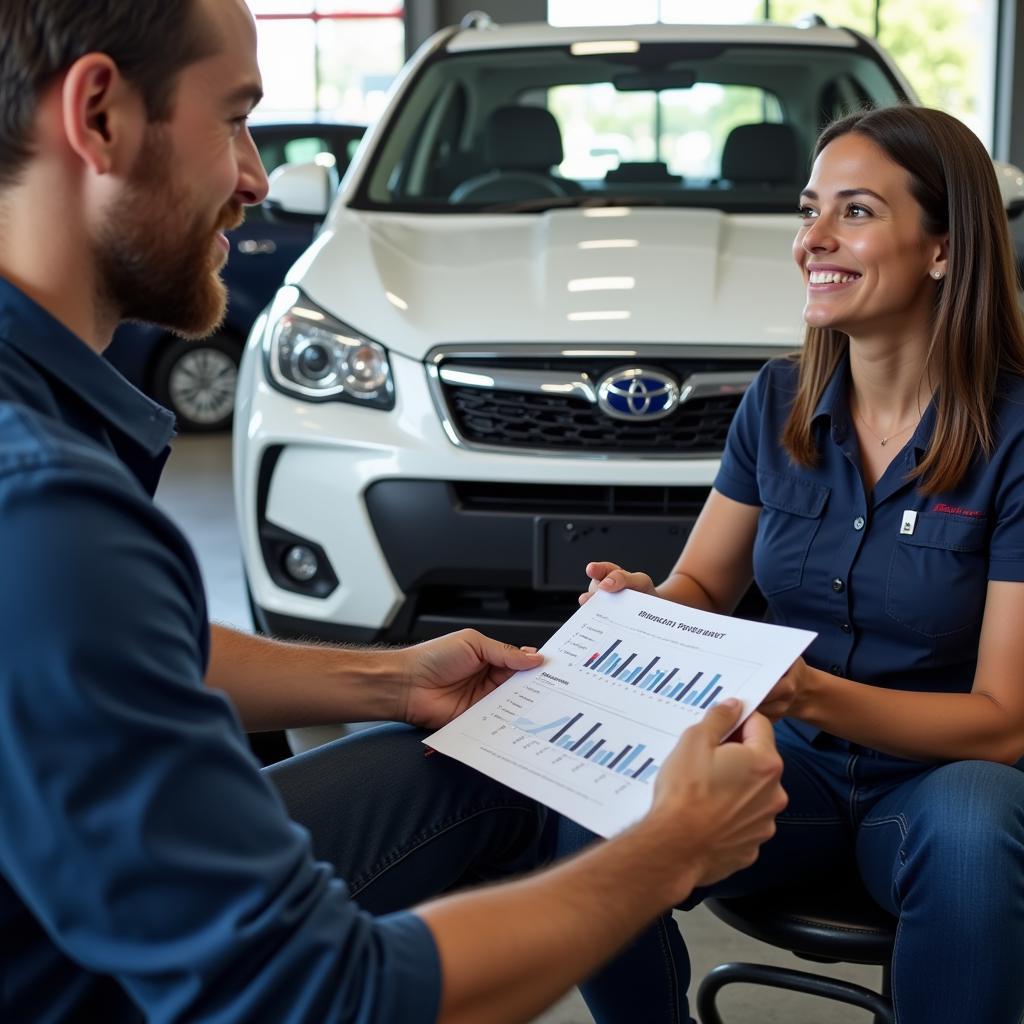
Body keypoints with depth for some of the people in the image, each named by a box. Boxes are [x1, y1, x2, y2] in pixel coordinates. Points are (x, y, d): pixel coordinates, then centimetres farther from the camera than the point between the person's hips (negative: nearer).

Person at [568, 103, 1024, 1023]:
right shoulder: (779, 403, 1)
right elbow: (702, 587, 9)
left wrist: (814, 695, -30)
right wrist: (641, 603, -16)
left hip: (942, 772, -3)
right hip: (796, 769, 3)